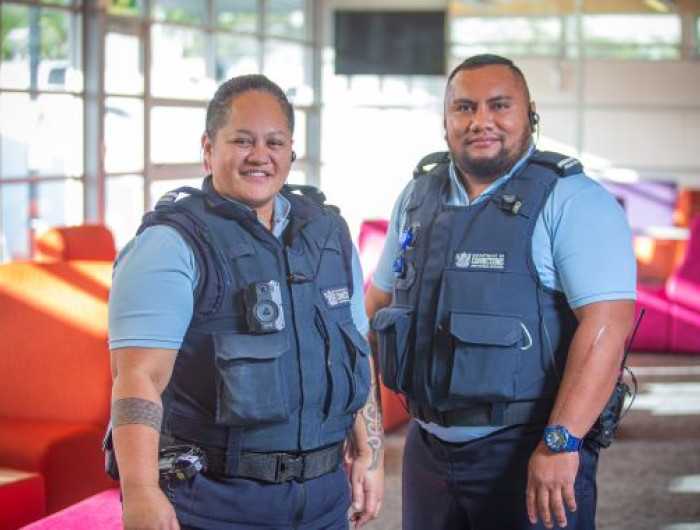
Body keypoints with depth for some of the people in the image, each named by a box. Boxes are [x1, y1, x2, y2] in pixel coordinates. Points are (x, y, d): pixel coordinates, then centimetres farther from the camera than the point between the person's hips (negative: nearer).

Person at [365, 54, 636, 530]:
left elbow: (606, 325, -19)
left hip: (527, 454, -5)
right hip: (429, 448, 6)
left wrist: (561, 442, -25)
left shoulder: (574, 202, -10)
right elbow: (380, 302, 19)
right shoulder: (418, 197, 10)